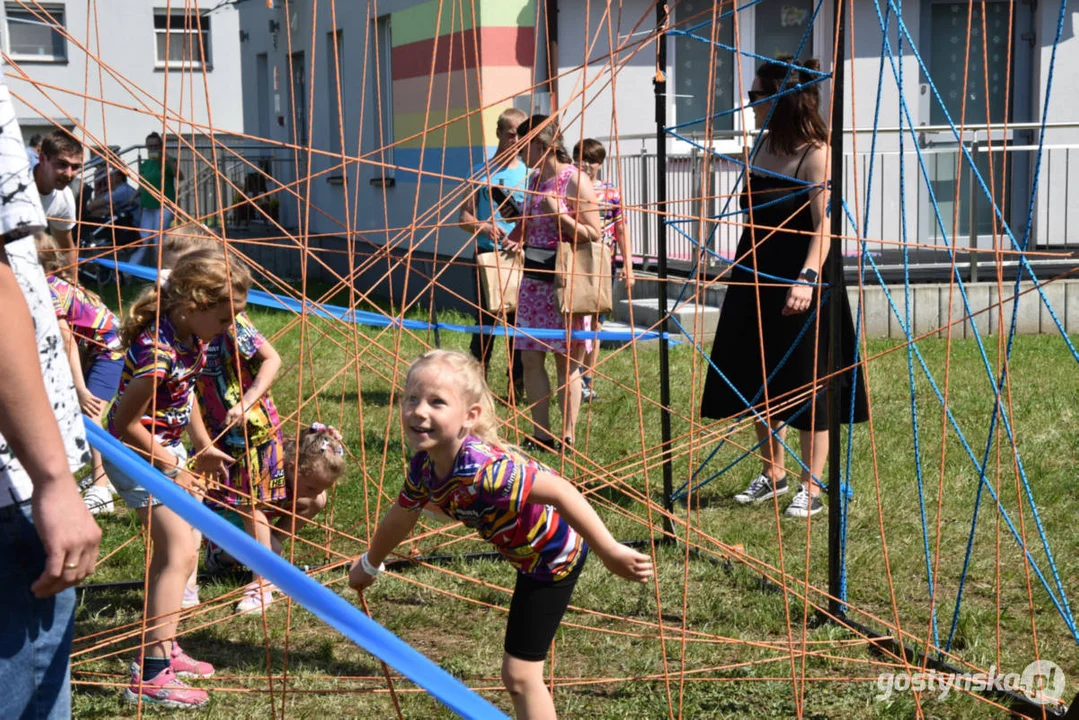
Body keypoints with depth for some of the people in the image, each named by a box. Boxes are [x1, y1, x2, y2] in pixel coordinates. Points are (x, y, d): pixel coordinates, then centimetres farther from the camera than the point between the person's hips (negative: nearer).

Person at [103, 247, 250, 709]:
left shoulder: (191, 338, -2)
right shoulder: (158, 352, -30)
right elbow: (126, 423, -24)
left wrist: (204, 446, 17)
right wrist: (170, 467, -15)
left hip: (167, 447, 10)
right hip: (137, 453, -10)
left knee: (172, 552, 18)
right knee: (180, 551, -15)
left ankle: (163, 650, 34)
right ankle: (149, 676, -13)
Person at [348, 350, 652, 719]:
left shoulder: (481, 470, -42)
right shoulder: (424, 467, -15)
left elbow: (559, 491, -44)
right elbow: (398, 520, 5)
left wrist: (610, 553, -44)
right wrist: (368, 566, 22)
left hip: (555, 556, -9)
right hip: (528, 554, 9)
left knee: (519, 674, -5)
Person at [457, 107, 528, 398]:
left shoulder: (529, 173, 7)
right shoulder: (480, 172, 9)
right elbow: (464, 217, 7)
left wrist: (520, 218, -16)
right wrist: (485, 227, -14)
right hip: (485, 255, 1)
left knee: (517, 320, -1)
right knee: (484, 322, 3)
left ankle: (518, 384, 6)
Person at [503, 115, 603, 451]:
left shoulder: (576, 180, -9)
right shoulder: (534, 180, 13)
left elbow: (595, 235, -12)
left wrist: (559, 214, -20)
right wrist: (516, 241, 6)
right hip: (534, 281, 7)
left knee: (567, 361, 0)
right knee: (530, 357, 4)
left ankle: (568, 439, 7)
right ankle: (540, 436, 11)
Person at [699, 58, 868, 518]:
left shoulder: (814, 153, -13)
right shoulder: (764, 145, 9)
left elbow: (824, 224, -21)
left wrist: (807, 277, -31)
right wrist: (742, 272, 16)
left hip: (801, 282, -8)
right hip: (759, 279, 8)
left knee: (806, 382, 0)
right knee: (761, 380, 14)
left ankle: (810, 490, 9)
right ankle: (772, 475, 29)